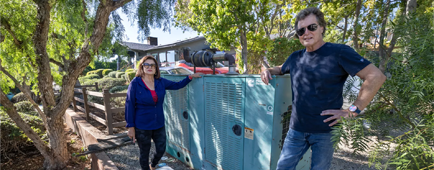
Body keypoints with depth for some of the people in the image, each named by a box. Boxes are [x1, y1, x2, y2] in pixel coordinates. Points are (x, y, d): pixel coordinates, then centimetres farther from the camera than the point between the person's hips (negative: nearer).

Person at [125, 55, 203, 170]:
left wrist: (190, 77, 0)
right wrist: (130, 127, -11)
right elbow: (129, 106, -10)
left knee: (161, 150, 16)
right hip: (142, 127, -4)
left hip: (159, 125, 4)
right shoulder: (135, 83, -12)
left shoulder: (160, 82, -1)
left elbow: (177, 85, 10)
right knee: (144, 154, 14)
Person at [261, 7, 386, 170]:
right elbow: (281, 69, 27)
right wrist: (268, 70, 5)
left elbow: (376, 77, -12)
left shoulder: (339, 52, -10)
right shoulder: (295, 57, 6)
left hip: (325, 131, -4)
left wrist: (353, 110, -14)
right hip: (296, 130, 5)